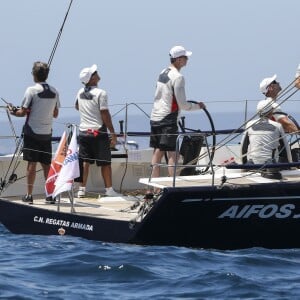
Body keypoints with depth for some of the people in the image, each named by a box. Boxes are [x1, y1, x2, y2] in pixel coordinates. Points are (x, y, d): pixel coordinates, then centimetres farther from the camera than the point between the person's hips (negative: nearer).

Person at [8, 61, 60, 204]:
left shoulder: (32, 90, -10)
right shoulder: (54, 92, 6)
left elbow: (23, 112, -10)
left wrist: (13, 111, 9)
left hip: (32, 131, -4)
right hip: (47, 133, 4)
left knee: (32, 163, -2)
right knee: (47, 164, 8)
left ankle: (29, 195, -1)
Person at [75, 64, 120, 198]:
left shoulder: (81, 92, 6)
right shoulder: (100, 93, -14)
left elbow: (77, 107, 26)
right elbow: (105, 114, -15)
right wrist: (113, 133, -10)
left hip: (83, 131, 6)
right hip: (98, 132, -6)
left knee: (84, 161, 7)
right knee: (105, 162, 2)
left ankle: (82, 189, 5)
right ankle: (109, 189, 3)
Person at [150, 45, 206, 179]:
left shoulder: (162, 73, 13)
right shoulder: (177, 77, -14)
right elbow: (183, 105, -15)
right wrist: (198, 106, 1)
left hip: (155, 118, 8)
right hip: (168, 119, -8)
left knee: (157, 152, 9)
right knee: (172, 154, -7)